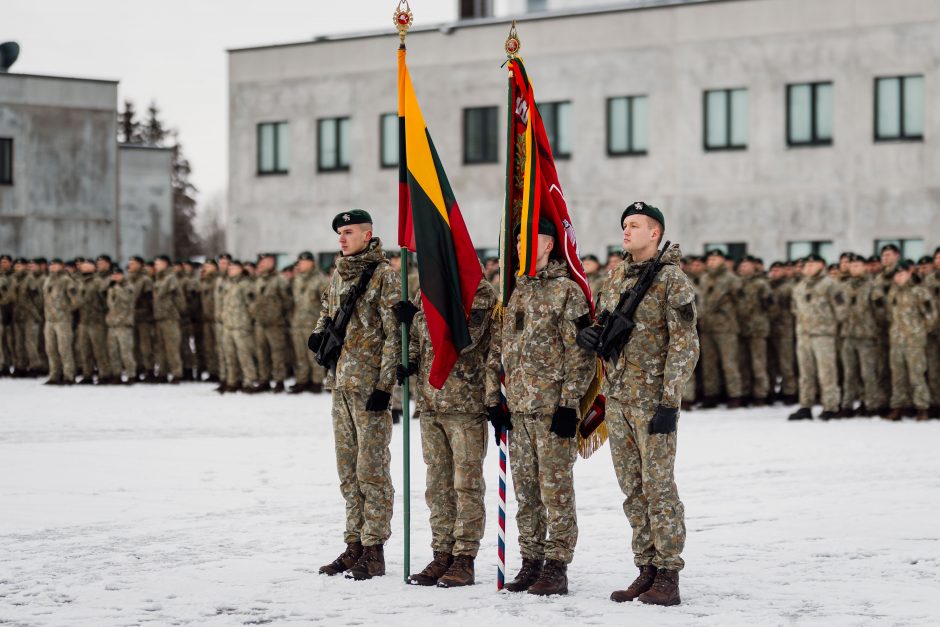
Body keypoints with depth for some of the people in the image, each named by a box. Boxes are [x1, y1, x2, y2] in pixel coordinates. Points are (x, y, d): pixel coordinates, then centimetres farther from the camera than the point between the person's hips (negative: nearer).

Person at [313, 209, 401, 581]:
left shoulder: (383, 275, -9)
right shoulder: (339, 274, 14)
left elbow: (394, 334, -12)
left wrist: (385, 384, -17)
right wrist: (319, 334, 6)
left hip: (370, 384, -8)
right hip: (341, 383, 8)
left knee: (372, 468, -6)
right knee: (348, 469, 11)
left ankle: (374, 551, -2)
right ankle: (354, 546, 18)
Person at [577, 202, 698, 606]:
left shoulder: (672, 280, -8)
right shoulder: (617, 278, 14)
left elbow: (685, 345, -12)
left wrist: (670, 402, -18)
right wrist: (591, 334, 0)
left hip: (653, 400, -7)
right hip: (618, 397, 7)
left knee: (658, 486, -6)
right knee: (632, 489, 9)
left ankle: (668, 578, -2)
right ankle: (646, 571, 16)